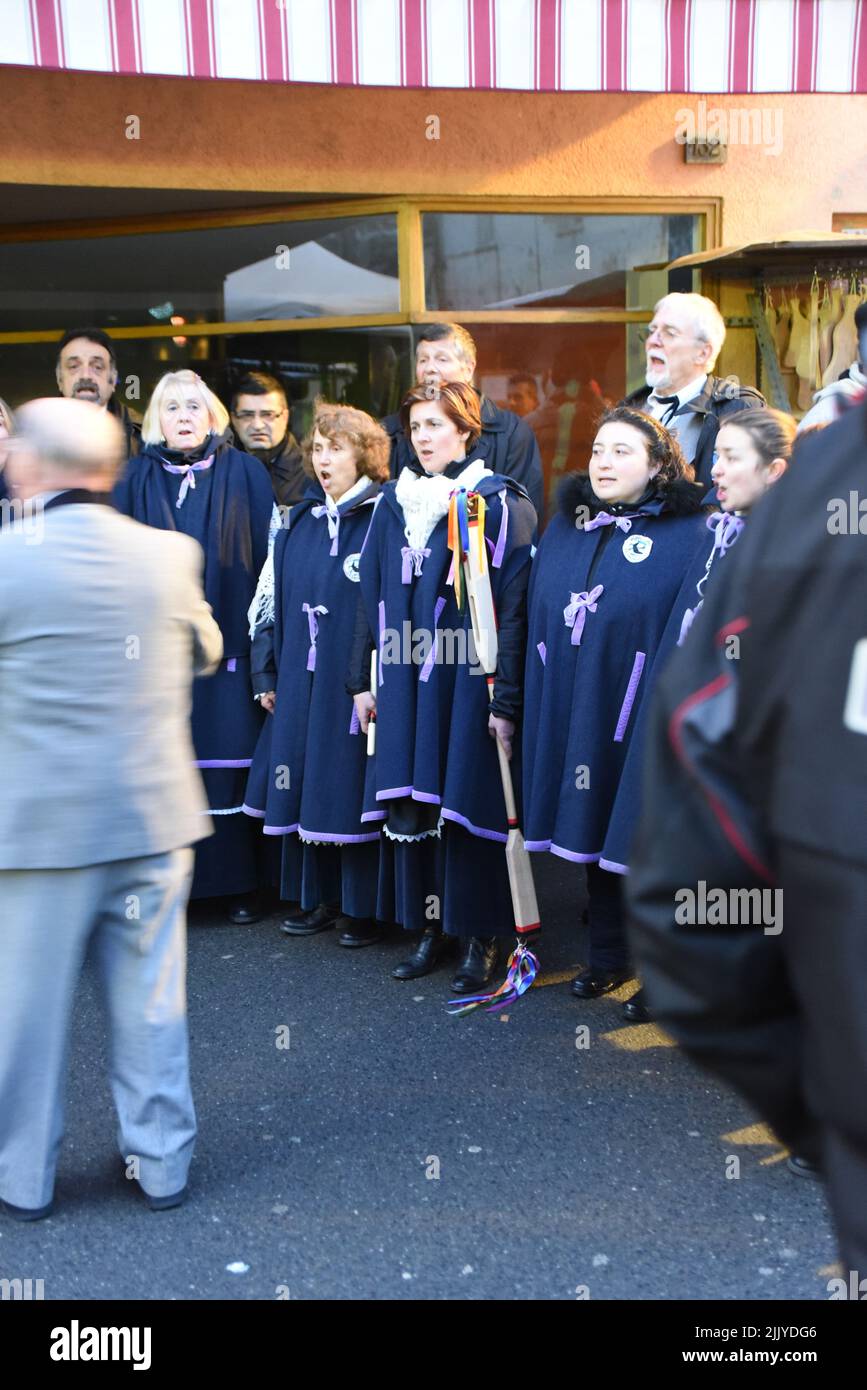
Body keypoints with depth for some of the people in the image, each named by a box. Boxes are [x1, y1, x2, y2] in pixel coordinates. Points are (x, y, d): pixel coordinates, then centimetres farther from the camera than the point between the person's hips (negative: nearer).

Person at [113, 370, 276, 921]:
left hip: (229, 646, -2)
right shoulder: (136, 480, 9)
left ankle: (243, 884, 13)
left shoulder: (245, 474, 3)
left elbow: (271, 558, 1)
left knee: (233, 767, 1)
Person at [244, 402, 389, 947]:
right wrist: (267, 673, 12)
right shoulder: (300, 521, 13)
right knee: (309, 787, 11)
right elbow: (272, 598, 16)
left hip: (357, 683, -6)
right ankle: (320, 898, 24)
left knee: (354, 787, 0)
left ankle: (367, 907, 13)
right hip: (302, 682, 6)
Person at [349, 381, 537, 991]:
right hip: (405, 681, 5)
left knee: (470, 803, -1)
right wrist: (364, 680, 9)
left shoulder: (501, 503, -5)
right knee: (412, 802, 7)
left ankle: (483, 937, 12)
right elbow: (373, 596, 14)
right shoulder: (393, 504, 12)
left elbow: (515, 604, -10)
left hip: (469, 682, -5)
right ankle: (432, 925, 20)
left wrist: (508, 697, -14)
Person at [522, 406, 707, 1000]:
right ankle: (608, 956, 29)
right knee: (593, 833, 13)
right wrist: (516, 699, 11)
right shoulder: (564, 528, 12)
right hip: (574, 712, 5)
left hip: (645, 717, -5)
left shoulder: (687, 534, -5)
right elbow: (538, 620, 15)